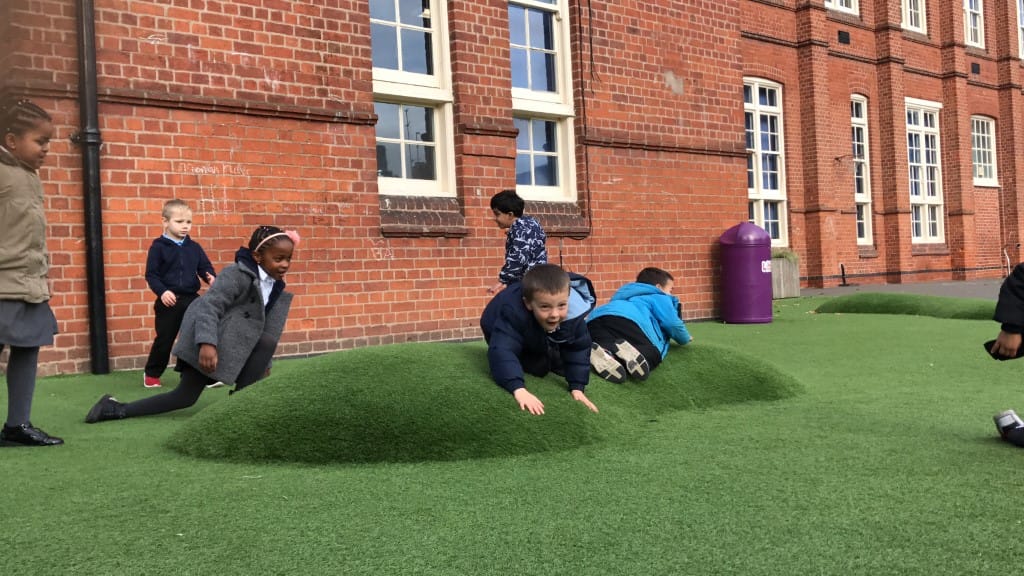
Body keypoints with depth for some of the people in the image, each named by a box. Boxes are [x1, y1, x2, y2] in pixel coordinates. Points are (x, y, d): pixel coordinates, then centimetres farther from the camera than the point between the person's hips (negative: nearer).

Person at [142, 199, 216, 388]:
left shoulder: (194, 247, 7)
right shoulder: (159, 247, -5)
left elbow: (205, 267, 7)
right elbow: (151, 274, -7)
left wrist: (211, 278, -16)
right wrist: (162, 291, -22)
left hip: (192, 299, 3)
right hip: (169, 301, -3)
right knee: (164, 339, 5)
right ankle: (151, 373, 24)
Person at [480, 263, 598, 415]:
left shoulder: (574, 314, -38)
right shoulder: (513, 314, -51)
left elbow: (578, 350, -25)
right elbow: (501, 351, -58)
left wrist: (577, 388, -33)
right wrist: (518, 389, -70)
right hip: (507, 334, -3)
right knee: (539, 367, -13)